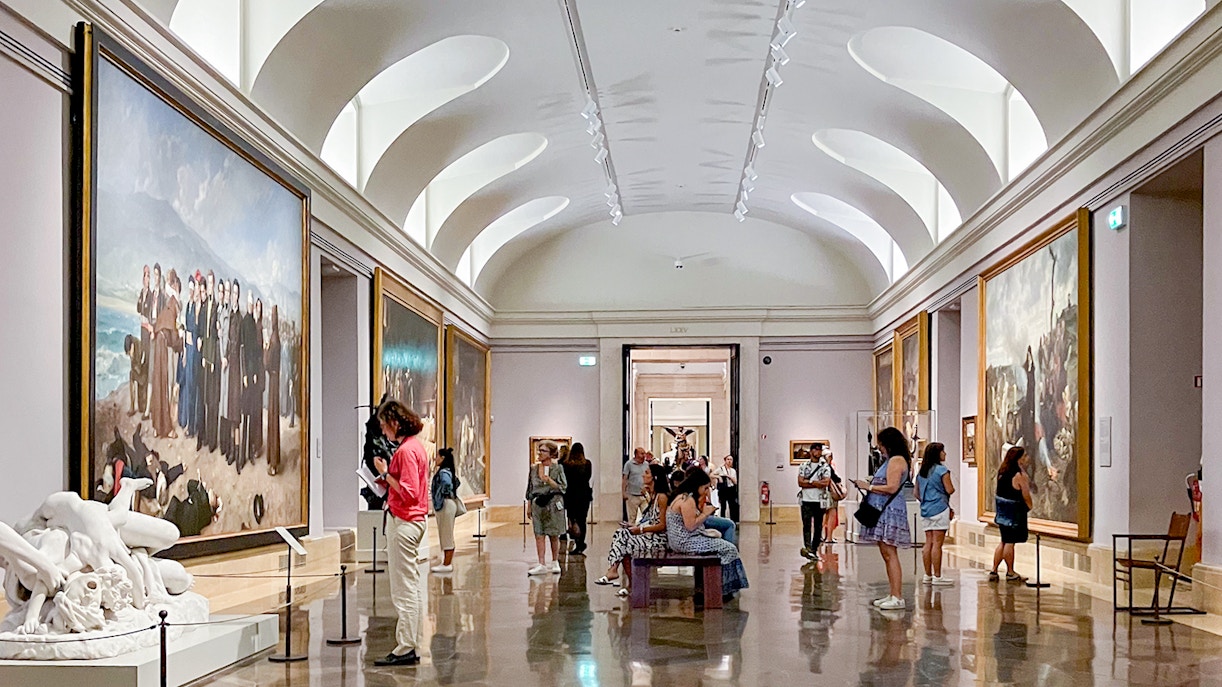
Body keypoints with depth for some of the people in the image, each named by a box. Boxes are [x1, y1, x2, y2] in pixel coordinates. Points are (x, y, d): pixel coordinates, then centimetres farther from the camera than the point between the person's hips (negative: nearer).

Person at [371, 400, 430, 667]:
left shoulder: (406, 450, -17)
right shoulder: (415, 445, 14)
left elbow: (409, 493, -22)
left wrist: (386, 474, -16)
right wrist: (388, 482, 11)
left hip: (405, 522, -11)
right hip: (415, 520, 11)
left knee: (404, 589, -6)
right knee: (411, 587, 13)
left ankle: (405, 649, -3)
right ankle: (412, 646, 19)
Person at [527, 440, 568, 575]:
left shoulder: (557, 468, -1)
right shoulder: (534, 468, 9)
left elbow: (562, 487, -4)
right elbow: (530, 488, 14)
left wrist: (549, 480, -17)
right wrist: (529, 506, 12)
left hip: (553, 503, -3)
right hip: (538, 503, 3)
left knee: (554, 536, 4)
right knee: (539, 535, -3)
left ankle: (555, 563, 17)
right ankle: (542, 565, -2)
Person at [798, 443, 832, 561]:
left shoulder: (825, 467, 5)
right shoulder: (804, 466, 8)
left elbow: (826, 482, -10)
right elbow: (800, 482, -3)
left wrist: (809, 482, -9)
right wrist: (817, 483, -9)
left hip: (820, 501, 1)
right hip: (806, 500, 0)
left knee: (818, 527, 4)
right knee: (807, 525, -11)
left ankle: (814, 550, 11)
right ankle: (807, 548, -22)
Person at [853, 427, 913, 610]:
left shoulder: (896, 460, -10)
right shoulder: (891, 460, 22)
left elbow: (891, 488, -19)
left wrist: (869, 487, -10)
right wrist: (868, 484, 11)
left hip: (890, 511, -11)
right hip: (883, 511, 11)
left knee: (889, 553, -12)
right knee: (886, 553, 11)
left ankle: (897, 598, -13)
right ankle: (893, 595, 14)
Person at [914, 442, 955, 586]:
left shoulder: (921, 471, 11)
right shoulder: (942, 470, -10)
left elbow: (916, 491, 15)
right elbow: (950, 490, -12)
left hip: (925, 510, 7)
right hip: (940, 509, -7)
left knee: (928, 543, 10)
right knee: (937, 543, -5)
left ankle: (928, 575, 14)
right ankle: (937, 577, -4)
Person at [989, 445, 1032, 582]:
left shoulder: (1002, 472, 6)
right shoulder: (1020, 475, -18)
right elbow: (1026, 495, -14)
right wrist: (1031, 507, 4)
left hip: (1003, 511, 8)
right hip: (1014, 512, -8)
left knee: (1004, 541, 15)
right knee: (1010, 542, 1)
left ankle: (993, 571, 16)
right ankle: (1010, 573, 10)